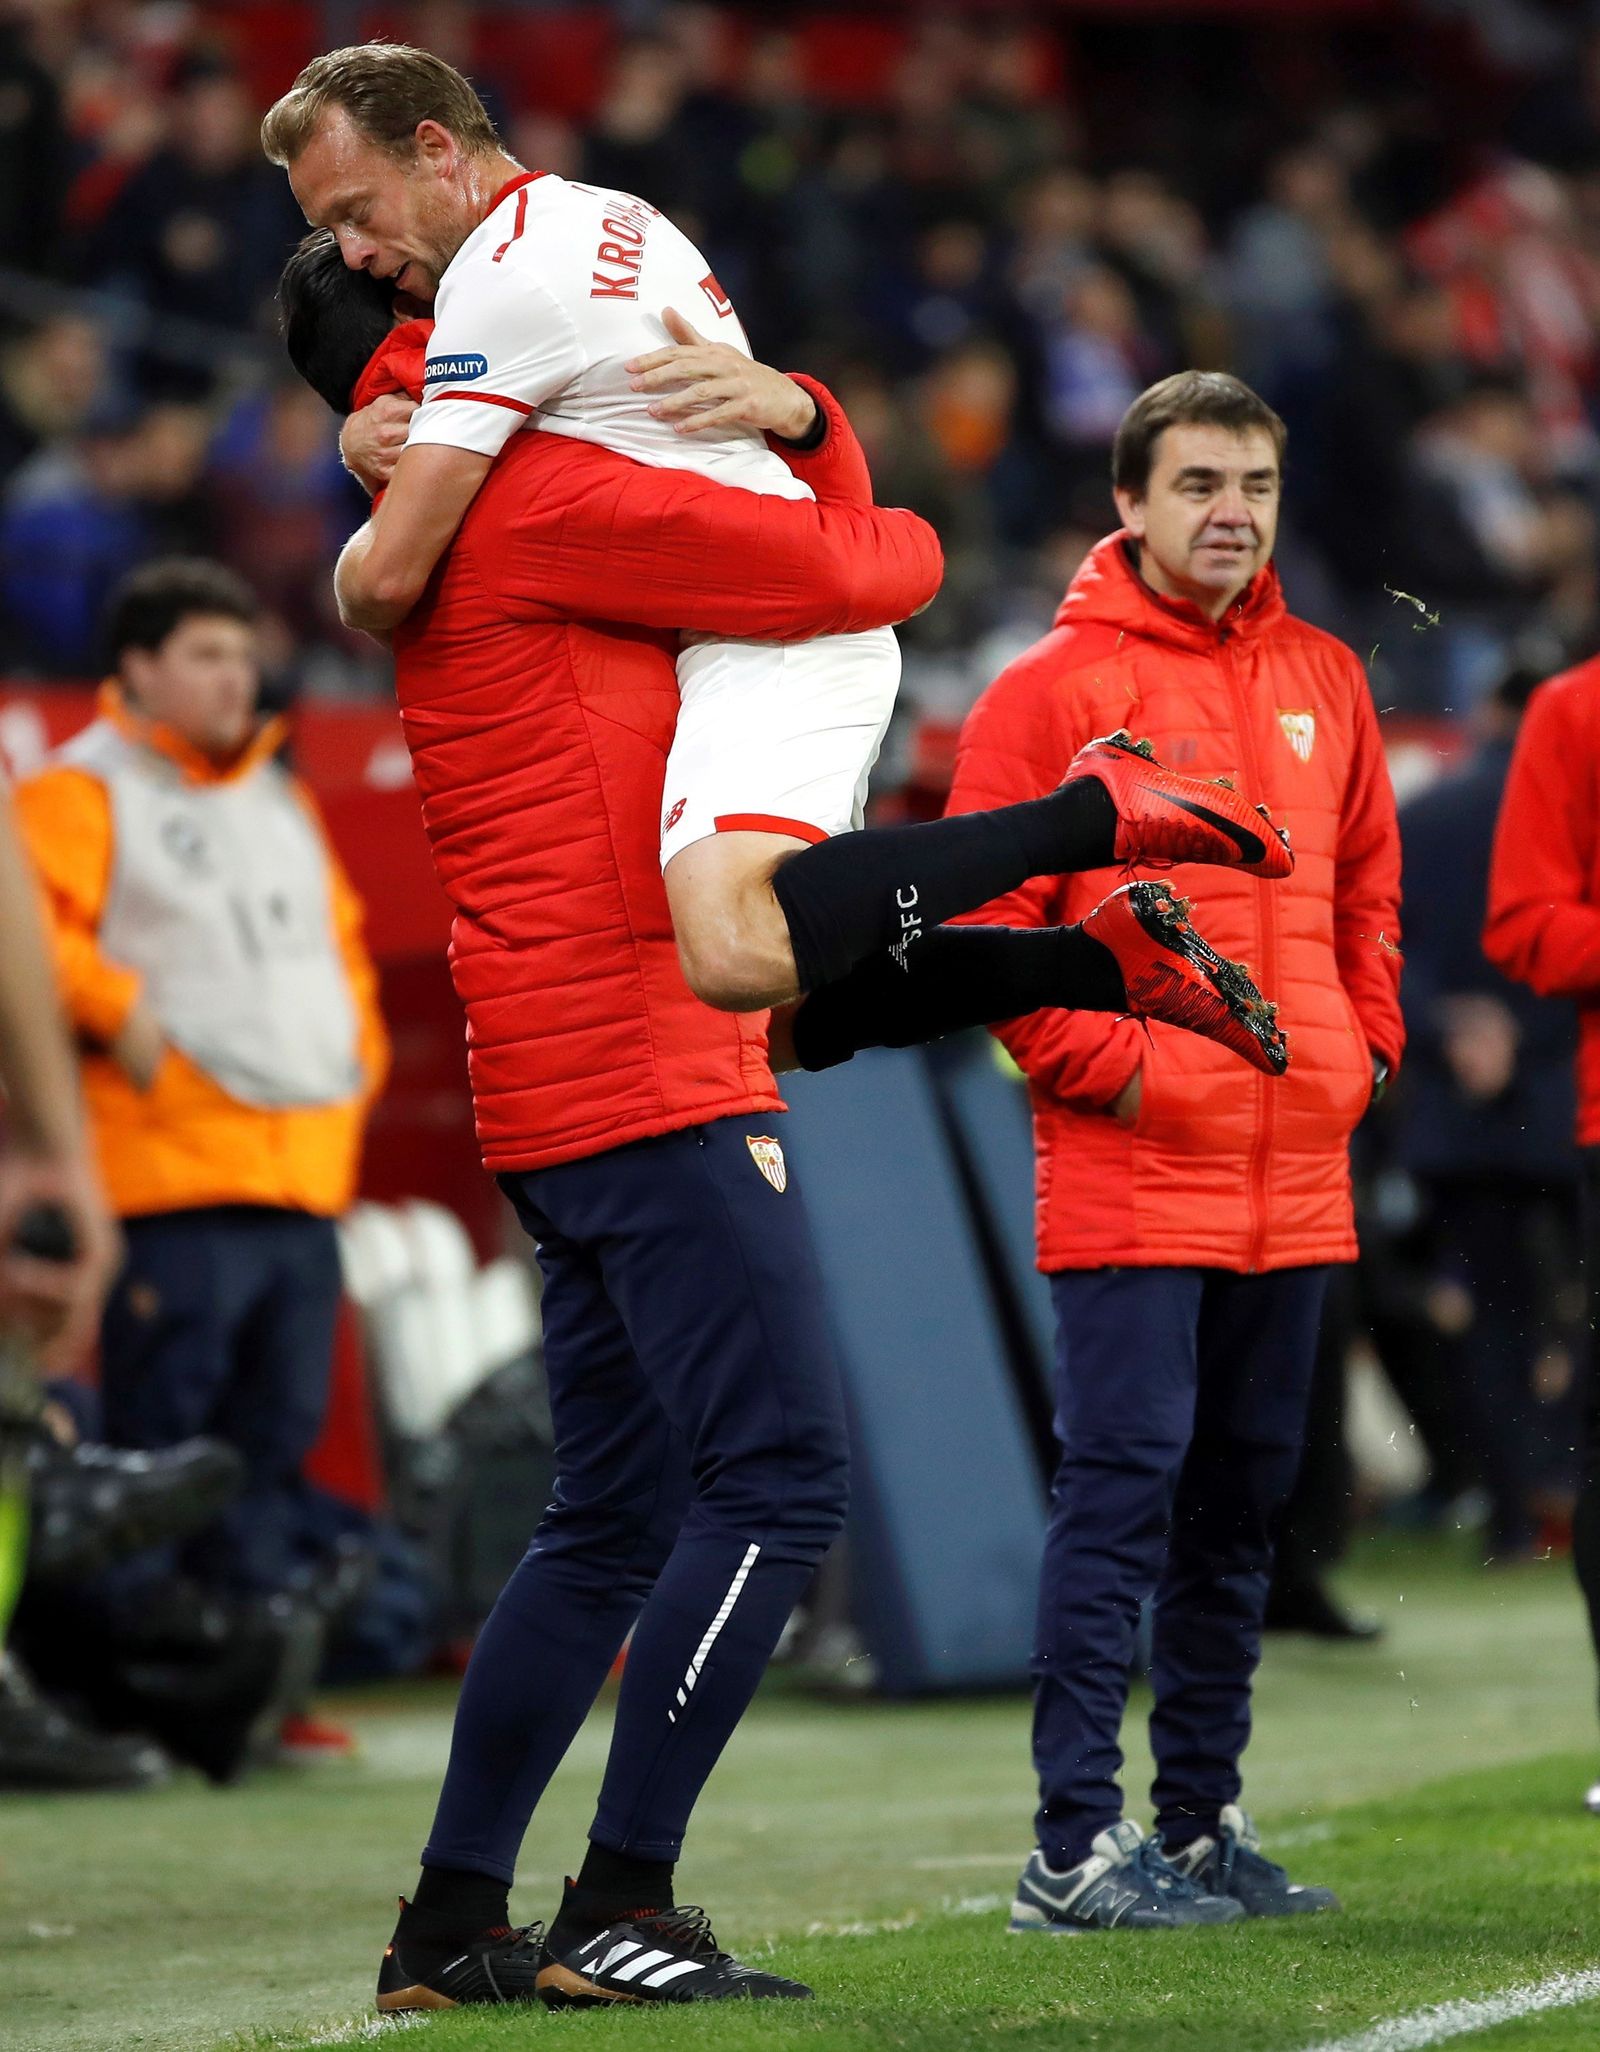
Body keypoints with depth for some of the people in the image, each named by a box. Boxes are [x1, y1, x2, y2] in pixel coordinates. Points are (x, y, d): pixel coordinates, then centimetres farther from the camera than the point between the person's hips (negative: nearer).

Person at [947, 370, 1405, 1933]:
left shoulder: (1322, 681, 13)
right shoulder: (1054, 690, -5)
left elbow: (1368, 886, 22)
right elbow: (987, 916, -7)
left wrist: (1360, 1046, 9)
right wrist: (1108, 1066, -12)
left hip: (1293, 1176, 6)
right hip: (1126, 1174, -6)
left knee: (1242, 1499, 11)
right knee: (1122, 1483, -10)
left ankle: (1203, 1821, 18)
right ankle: (1076, 1845, -10)